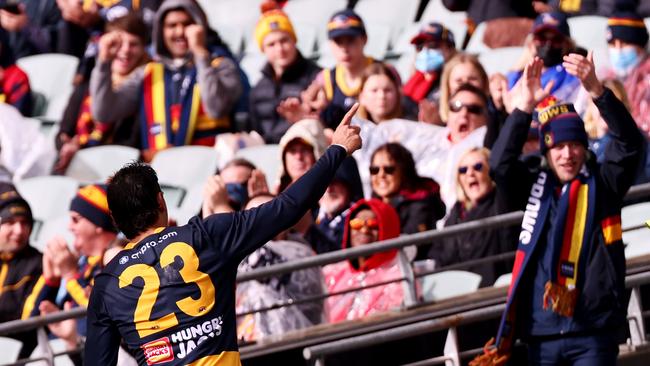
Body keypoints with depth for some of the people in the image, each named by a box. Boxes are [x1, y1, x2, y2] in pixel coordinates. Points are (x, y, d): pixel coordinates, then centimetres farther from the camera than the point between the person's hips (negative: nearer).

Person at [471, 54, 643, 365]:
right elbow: (501, 163, -3)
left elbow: (629, 143, -8)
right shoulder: (536, 188, 12)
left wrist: (596, 90, -24)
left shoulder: (602, 184, 6)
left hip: (592, 331, -3)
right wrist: (526, 105, -15)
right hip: (542, 332, 3)